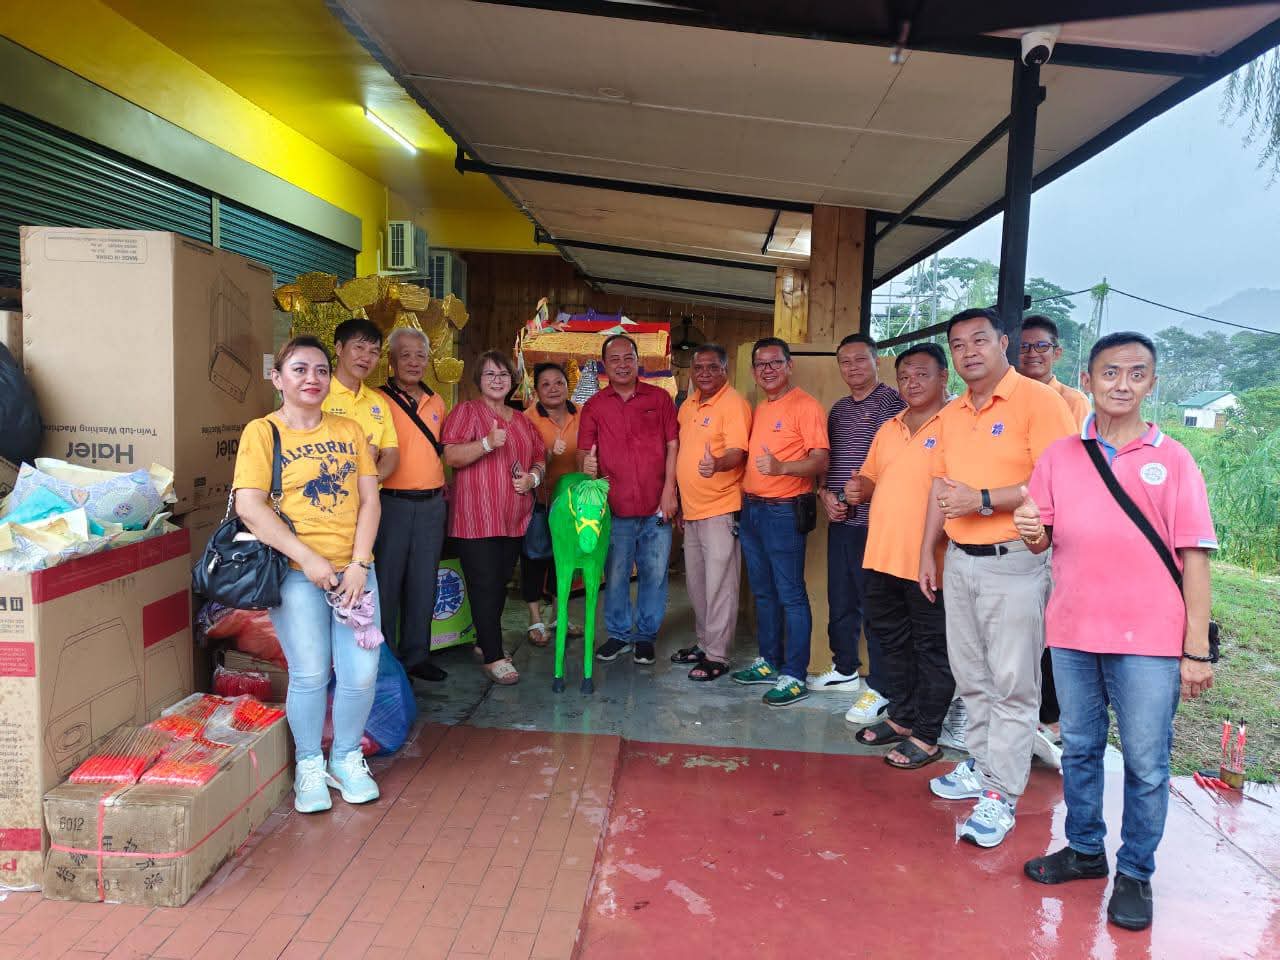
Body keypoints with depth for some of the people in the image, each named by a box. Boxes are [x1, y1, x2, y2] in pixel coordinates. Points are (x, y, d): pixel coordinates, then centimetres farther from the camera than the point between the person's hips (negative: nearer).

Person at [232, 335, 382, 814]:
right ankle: (309, 765, 17)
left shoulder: (349, 430, 12)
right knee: (310, 672, -7)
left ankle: (346, 758, 21)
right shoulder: (262, 432, 1)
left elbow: (369, 499, 7)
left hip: (353, 570, 3)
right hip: (296, 573, -3)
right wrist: (309, 559, -15)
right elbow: (249, 506, -10)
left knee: (361, 673, -2)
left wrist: (359, 564, -6)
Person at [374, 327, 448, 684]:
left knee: (423, 584, 11)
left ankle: (416, 655, 23)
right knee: (386, 583, 3)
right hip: (392, 503, -5)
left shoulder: (436, 402, 12)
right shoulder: (378, 400, -5)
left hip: (431, 504, 5)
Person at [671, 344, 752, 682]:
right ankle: (704, 643, 31)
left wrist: (716, 464, -43)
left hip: (720, 511, -8)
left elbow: (737, 453, -22)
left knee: (719, 586, -2)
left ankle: (717, 656, 7)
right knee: (697, 583, 17)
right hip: (691, 510, 8)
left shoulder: (733, 403, -11)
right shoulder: (687, 406, 13)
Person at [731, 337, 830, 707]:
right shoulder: (759, 410, 16)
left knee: (790, 595, -4)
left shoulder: (806, 406, -9)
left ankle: (794, 676, 3)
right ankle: (769, 662, 27)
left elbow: (821, 461, -17)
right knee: (763, 592, 15)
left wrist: (782, 467, -32)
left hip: (784, 511, -8)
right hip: (751, 509, 8)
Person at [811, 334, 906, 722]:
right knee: (840, 600, 15)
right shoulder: (838, 409, 17)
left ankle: (878, 687, 7)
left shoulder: (890, 401, -5)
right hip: (839, 518, 7)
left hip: (872, 519, -7)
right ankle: (845, 670, 31)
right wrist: (825, 494, 3)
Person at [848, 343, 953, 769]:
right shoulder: (888, 429, 15)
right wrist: (859, 490, 2)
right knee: (892, 639, 18)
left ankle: (926, 735, 16)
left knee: (932, 647, 4)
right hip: (882, 554, 8)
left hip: (929, 561, -8)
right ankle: (900, 717, 34)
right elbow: (871, 478, 24)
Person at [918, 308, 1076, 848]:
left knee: (1012, 684, -1)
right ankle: (982, 766, 31)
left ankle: (1001, 796, 7)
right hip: (958, 561, 7)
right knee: (971, 677, 16)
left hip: (1013, 562, -7)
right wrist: (928, 551, 15)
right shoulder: (950, 415, 12)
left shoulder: (1038, 401, -10)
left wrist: (983, 500, -20)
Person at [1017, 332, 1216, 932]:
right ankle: (1084, 849, 33)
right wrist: (1031, 531, -16)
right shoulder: (1059, 456, 5)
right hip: (1073, 633, 3)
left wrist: (1197, 650, -7)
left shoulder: (1172, 460, -1)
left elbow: (1193, 557, -3)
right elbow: (1041, 541, 9)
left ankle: (1135, 872, 23)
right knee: (1078, 749, 15)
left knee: (1146, 764, 5)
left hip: (1149, 640, -2)